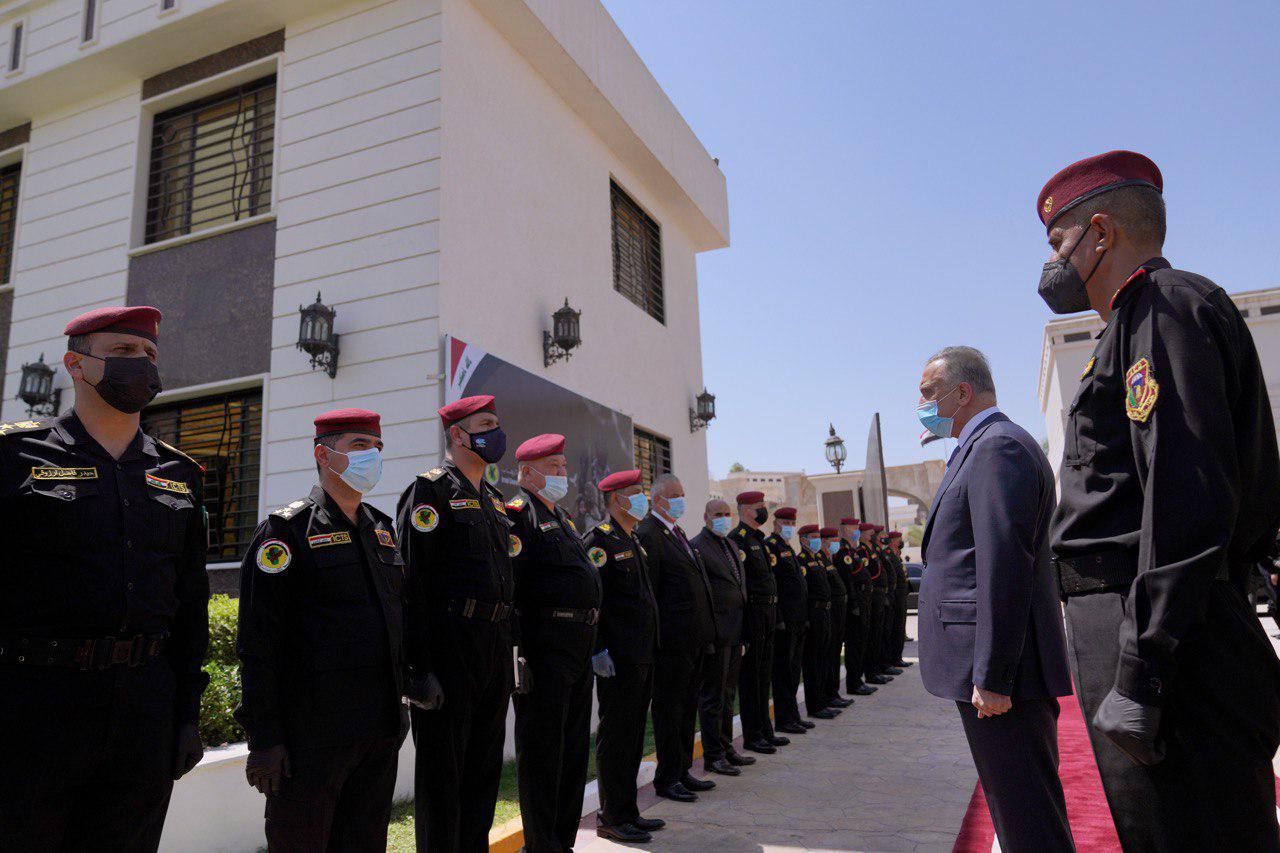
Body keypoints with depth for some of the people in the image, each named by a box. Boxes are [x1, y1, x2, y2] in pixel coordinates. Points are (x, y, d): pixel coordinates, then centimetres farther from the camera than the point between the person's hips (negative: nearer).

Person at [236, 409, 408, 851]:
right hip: (312, 732, -6)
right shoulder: (287, 530, -8)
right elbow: (258, 644, -11)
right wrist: (263, 737, -14)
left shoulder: (383, 528, 12)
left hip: (381, 731, 7)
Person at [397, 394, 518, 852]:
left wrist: (511, 649, 17)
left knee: (485, 767, 17)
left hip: (494, 649, 8)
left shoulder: (494, 500, 17)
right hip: (450, 644, -8)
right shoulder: (430, 489, -8)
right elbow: (413, 581, -14)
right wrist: (420, 665, -19)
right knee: (441, 771, 4)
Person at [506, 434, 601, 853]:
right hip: (545, 644, -9)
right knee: (542, 749, 0)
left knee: (574, 748, 16)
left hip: (578, 647, 10)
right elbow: (507, 583, -17)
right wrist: (516, 650, -21)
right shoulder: (518, 513, -9)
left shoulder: (562, 518, 20)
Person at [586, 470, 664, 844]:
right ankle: (612, 818, 11)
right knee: (615, 737, 0)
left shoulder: (633, 541, 18)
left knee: (633, 736, 15)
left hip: (642, 658, 9)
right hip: (617, 659, -9)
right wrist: (598, 649, -21)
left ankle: (627, 811, 26)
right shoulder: (599, 539, -11)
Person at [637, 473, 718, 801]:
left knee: (687, 706, 17)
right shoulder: (648, 535, -13)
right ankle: (667, 779, 14)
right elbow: (647, 592, -17)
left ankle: (682, 771, 29)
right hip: (673, 639, -9)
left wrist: (706, 630, 16)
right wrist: (657, 636, -17)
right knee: (669, 709, 2)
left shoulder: (678, 534, 17)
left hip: (694, 638, 9)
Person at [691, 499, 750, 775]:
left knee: (727, 694, 18)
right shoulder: (696, 547, -12)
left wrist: (742, 636, 18)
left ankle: (726, 747, 30)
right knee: (712, 697, 2)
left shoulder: (731, 547, 16)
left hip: (734, 635, 9)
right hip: (715, 635, -8)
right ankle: (713, 756, 11)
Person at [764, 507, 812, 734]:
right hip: (784, 621, -10)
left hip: (797, 622, 10)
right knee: (784, 669, -3)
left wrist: (804, 617, 19)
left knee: (794, 668, 14)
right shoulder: (770, 546, -10)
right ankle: (784, 720, 3)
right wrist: (779, 619, -21)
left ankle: (792, 716, 22)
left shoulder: (788, 549, 19)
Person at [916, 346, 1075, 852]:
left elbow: (1005, 566, -22)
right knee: (1014, 806, 20)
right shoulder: (989, 447, 19)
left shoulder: (998, 447, -14)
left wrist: (991, 675, -22)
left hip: (1000, 671, -11)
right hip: (989, 665, 11)